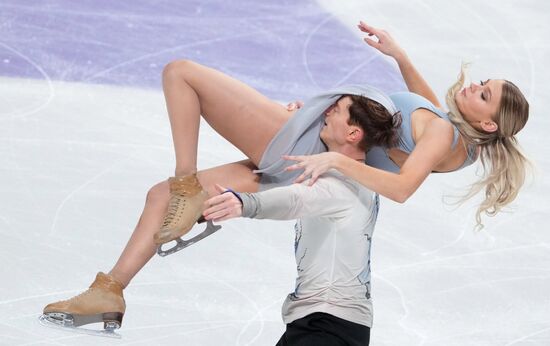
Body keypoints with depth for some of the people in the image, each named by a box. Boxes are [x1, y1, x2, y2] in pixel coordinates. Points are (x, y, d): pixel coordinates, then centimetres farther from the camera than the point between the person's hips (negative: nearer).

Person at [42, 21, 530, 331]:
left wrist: (337, 160, -40)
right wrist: (398, 53, 25)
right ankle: (110, 291, 12)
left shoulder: (444, 135, -19)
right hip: (288, 172, 9)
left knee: (181, 71, -5)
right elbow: (426, 100, 31)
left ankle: (188, 189, -3)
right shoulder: (447, 122, 7)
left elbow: (402, 187, -36)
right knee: (160, 196, 12)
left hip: (289, 140, -9)